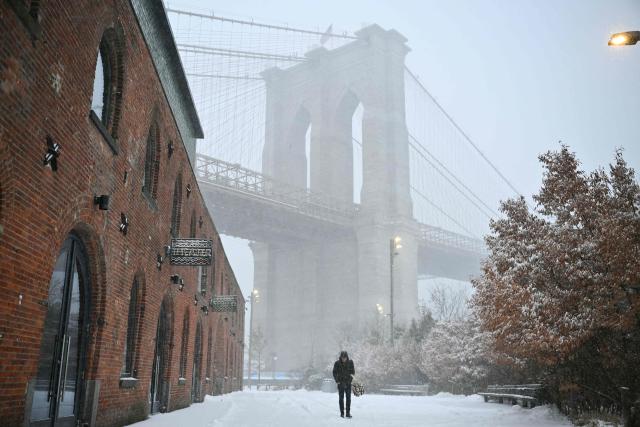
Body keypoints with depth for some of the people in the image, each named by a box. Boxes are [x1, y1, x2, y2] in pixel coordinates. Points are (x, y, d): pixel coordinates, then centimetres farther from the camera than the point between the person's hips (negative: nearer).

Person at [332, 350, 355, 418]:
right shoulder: (337, 363, -5)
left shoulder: (350, 362, -1)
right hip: (340, 383, -1)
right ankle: (342, 413, 11)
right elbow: (334, 373, 1)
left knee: (348, 398, -1)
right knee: (341, 398, 3)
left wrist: (352, 375, -12)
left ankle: (348, 413, 4)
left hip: (348, 382, 1)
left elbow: (353, 370, 9)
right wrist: (337, 381, -9)